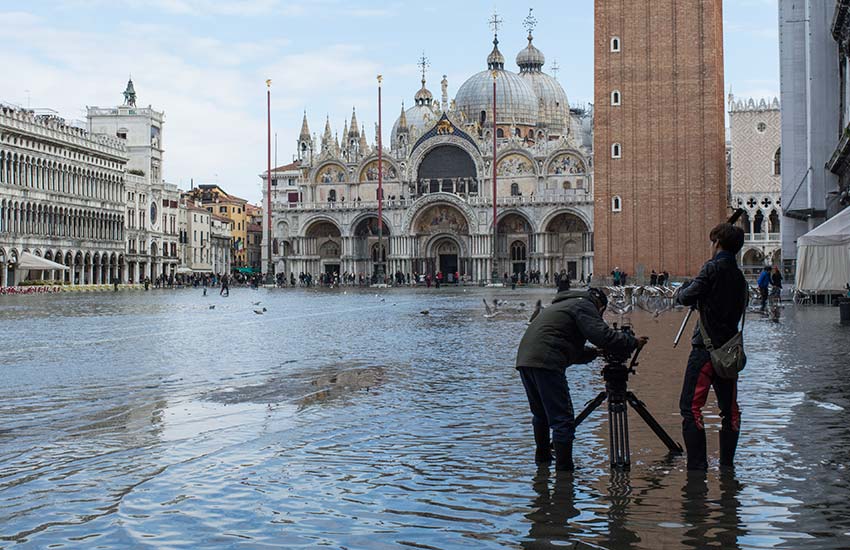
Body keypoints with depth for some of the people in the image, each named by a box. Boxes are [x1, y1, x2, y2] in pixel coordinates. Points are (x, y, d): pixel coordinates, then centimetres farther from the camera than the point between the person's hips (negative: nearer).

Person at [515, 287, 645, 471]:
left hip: (524, 359, 10)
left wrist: (594, 352, 33)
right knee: (562, 419, -5)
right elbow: (602, 335, -10)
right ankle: (564, 468, -4)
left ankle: (542, 457, 36)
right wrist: (633, 342, 1)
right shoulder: (584, 305, 4)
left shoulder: (562, 305, 33)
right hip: (546, 362, -10)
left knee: (540, 414, 25)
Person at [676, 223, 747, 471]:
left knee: (690, 407, -5)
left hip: (705, 348, -7)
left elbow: (685, 298, -12)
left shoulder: (713, 268, -10)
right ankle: (727, 463, 19)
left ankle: (697, 464, -10)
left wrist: (685, 286, 11)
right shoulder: (740, 276, 12)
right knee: (730, 409, 14)